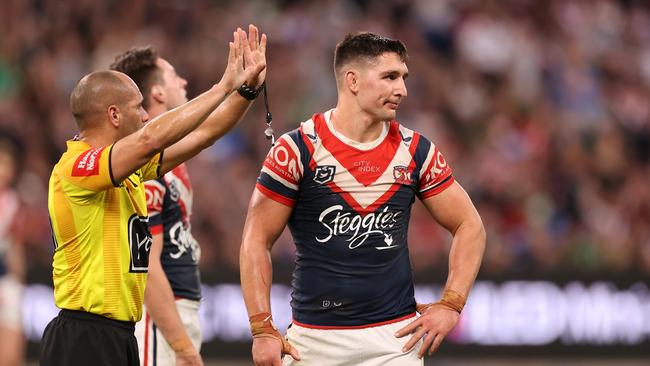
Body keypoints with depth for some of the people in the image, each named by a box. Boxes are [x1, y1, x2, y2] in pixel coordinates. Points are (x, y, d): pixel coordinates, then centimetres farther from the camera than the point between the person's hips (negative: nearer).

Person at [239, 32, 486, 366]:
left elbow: (469, 227, 12)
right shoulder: (298, 149, -6)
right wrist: (262, 331, -9)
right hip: (314, 336, -2)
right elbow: (256, 241, -3)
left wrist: (450, 306, 0)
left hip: (395, 338, 2)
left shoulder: (415, 151, 4)